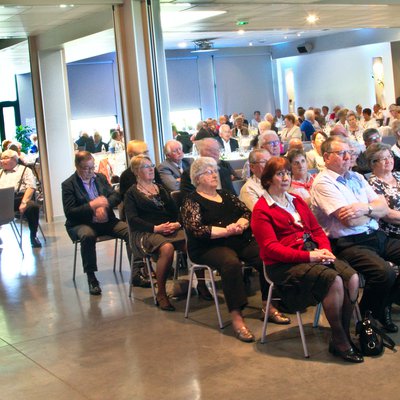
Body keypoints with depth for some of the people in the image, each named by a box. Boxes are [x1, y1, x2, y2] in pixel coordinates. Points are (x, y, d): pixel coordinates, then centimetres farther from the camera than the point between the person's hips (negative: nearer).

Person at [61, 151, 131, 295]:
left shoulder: (100, 178, 13)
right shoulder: (68, 185, -2)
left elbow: (116, 196, 7)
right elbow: (69, 212, -9)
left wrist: (103, 205, -13)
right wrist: (92, 206, -18)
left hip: (105, 221, 4)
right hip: (82, 224, -4)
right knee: (88, 235, -39)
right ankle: (91, 278, -30)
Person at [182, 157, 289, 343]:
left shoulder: (227, 196, 23)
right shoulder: (192, 201, 5)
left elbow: (247, 213, 12)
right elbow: (196, 229, -10)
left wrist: (240, 224, -10)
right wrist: (226, 231, -15)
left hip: (240, 240, 6)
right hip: (210, 247, -5)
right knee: (231, 263, -37)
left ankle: (269, 306, -13)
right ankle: (236, 317, -35)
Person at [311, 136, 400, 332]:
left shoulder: (356, 178, 18)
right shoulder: (323, 183, -7)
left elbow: (384, 208, 10)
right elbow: (349, 220, -16)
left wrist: (365, 208, -12)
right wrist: (374, 209, 3)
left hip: (376, 236, 8)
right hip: (348, 244, -8)